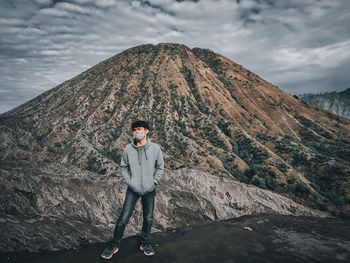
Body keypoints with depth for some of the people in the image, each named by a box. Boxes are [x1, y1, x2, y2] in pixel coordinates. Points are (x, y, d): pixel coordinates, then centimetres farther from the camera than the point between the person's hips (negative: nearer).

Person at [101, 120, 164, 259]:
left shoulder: (155, 148, -9)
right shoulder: (128, 149, -8)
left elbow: (160, 167, 2)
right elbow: (123, 167, 5)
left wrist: (154, 181, -5)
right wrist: (128, 181, -5)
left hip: (149, 190, 1)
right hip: (133, 190, 0)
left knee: (148, 219, 13)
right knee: (123, 218, 3)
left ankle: (145, 243, 34)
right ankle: (114, 245, 22)